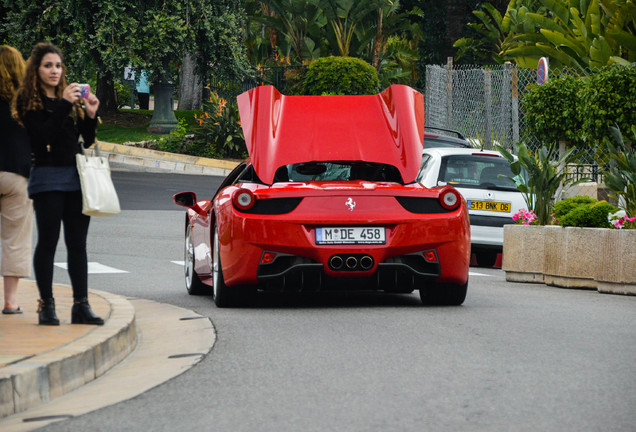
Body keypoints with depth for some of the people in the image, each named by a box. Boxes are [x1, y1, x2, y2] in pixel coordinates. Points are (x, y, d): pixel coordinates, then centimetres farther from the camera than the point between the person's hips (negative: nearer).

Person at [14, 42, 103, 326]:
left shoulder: (68, 97, 14)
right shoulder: (29, 101, 0)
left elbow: (88, 140, 13)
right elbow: (42, 134, -16)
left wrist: (91, 114, -4)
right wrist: (65, 105, -19)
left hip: (76, 177, 5)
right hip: (48, 177, -5)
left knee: (78, 243, 3)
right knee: (48, 242, -3)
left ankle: (81, 305, 4)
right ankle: (46, 305, 2)